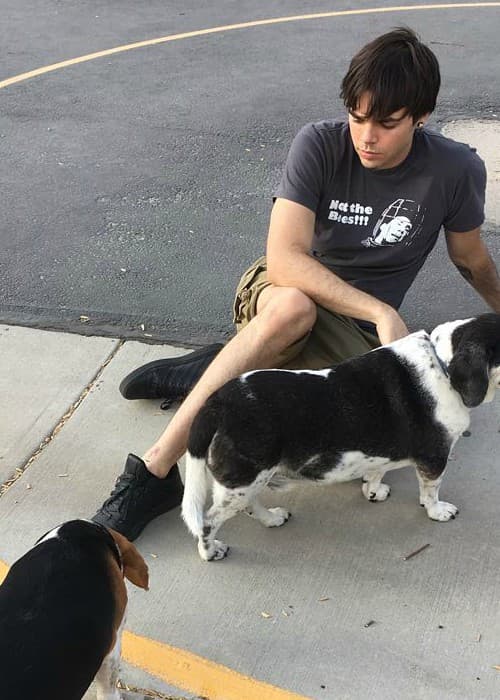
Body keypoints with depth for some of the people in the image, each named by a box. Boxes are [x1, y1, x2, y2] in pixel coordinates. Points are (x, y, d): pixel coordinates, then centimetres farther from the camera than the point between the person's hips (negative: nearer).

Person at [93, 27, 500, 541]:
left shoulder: (457, 170, -10)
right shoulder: (319, 145, -17)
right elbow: (285, 259, -27)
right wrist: (382, 312, -31)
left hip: (358, 331, 3)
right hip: (283, 289, -2)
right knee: (293, 307, -43)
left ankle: (206, 372, -8)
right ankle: (156, 469, -32)